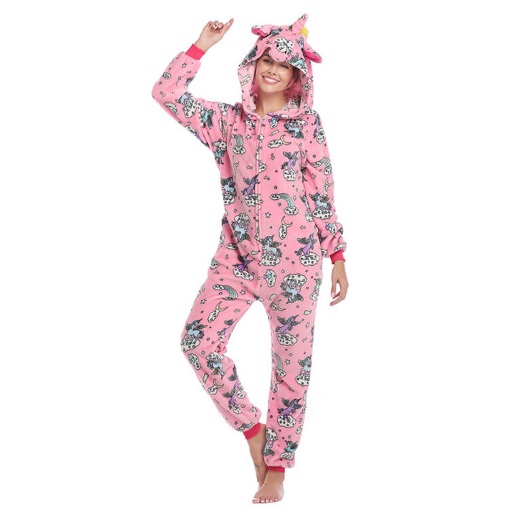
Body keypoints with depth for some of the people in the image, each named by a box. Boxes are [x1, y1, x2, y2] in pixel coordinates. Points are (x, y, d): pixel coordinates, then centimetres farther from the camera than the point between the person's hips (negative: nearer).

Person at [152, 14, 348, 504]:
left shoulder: (308, 124, 2)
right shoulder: (228, 119, 8)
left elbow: (324, 195, 3)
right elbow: (166, 94, 0)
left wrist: (338, 258, 2)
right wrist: (203, 45, -1)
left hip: (295, 258, -2)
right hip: (237, 255, 2)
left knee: (291, 362, 4)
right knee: (198, 339, -12)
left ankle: (276, 467, 20)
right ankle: (252, 428, 10)